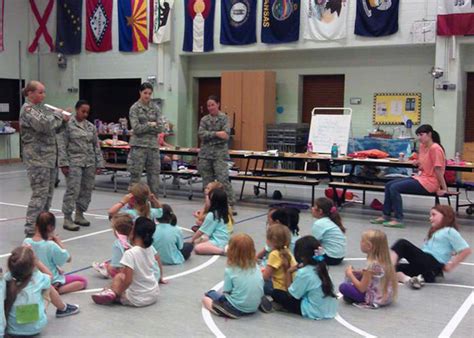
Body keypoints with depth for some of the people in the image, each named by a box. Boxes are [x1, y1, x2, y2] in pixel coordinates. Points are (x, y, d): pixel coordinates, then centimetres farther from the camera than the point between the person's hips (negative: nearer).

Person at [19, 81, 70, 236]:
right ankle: (31, 231, -4)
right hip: (37, 158, -9)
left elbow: (54, 129, 23)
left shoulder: (41, 108, 17)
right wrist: (58, 115, -10)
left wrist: (63, 121, 4)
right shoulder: (27, 109, -8)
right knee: (40, 194, -9)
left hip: (49, 156, 9)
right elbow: (43, 124, -25)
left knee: (48, 193, 11)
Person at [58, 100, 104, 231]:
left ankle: (79, 215, 21)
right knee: (73, 190, -10)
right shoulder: (68, 125, -3)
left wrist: (99, 163, 9)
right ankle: (67, 219, -4)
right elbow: (62, 145, -5)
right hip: (74, 162, -5)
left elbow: (96, 146, 13)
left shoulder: (91, 126, 11)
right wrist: (63, 163, -12)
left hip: (89, 163, 5)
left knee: (87, 190, 7)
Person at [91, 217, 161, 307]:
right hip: (154, 294, 6)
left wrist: (117, 293, -10)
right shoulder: (151, 248, -4)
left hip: (138, 299, -6)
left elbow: (128, 281, -23)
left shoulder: (130, 253, -21)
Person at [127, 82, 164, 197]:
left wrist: (145, 126, -6)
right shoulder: (134, 108, 1)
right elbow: (136, 128, -10)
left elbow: (160, 128, 0)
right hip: (138, 145, -3)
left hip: (153, 145, 3)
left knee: (154, 177, 5)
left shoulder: (155, 108, 10)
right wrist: (151, 125, -5)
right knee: (135, 177, -1)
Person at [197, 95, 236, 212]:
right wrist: (216, 134, -18)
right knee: (207, 180, 6)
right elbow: (201, 134, -5)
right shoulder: (204, 119, 10)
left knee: (223, 179, -11)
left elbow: (226, 134, -12)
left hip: (220, 153, -4)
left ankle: (231, 204, -6)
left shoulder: (224, 118, 1)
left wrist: (209, 136, -11)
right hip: (205, 153, 4)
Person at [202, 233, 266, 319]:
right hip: (254, 308, 6)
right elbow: (261, 292, 2)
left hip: (236, 309, -6)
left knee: (206, 297, 11)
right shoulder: (256, 268, -1)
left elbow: (227, 292, -10)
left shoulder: (230, 271, -13)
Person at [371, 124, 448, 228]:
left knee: (394, 187, -21)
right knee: (389, 185, 3)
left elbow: (438, 170, -18)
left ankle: (398, 219, -18)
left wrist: (444, 189, -16)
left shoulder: (435, 148, -17)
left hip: (429, 182, -10)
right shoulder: (422, 146, 10)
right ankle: (386, 215, 6)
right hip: (420, 177, 10)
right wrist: (418, 163, 2)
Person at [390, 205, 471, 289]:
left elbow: (466, 250, -8)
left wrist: (451, 266, -6)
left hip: (432, 265, -9)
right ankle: (407, 280, -33)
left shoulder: (450, 231, 2)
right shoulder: (434, 232, 29)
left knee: (402, 244, -16)